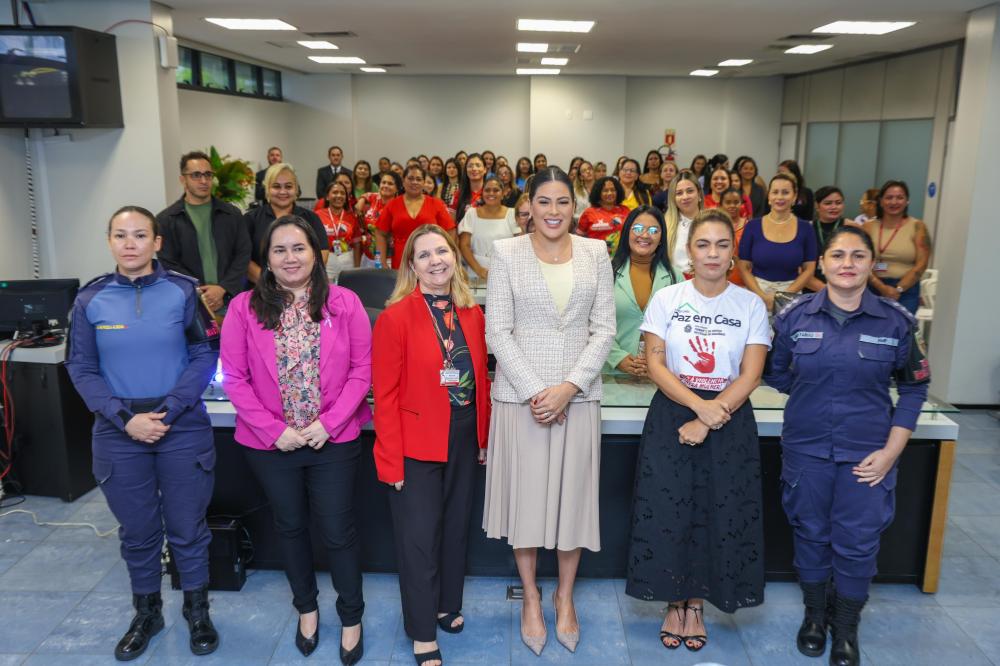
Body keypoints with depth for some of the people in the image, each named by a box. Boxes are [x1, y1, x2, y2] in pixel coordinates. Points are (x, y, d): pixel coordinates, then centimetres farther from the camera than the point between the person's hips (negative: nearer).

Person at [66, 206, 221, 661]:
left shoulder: (183, 291, -4)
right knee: (137, 532, 14)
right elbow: (82, 369, 0)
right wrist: (125, 418, -12)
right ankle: (146, 614, 35)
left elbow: (205, 355, -6)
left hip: (184, 428, -1)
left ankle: (197, 611, 30)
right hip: (118, 434, 2)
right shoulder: (90, 299, 1)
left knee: (187, 527, 8)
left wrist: (168, 411, -15)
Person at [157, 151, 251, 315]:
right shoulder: (165, 220, 3)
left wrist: (223, 288, -11)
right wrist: (201, 295, -11)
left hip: (230, 300, 2)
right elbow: (168, 264, -1)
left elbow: (243, 254, 3)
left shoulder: (232, 214, 9)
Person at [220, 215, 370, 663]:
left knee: (338, 531, 6)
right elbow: (235, 378, -5)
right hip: (270, 443, 2)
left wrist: (329, 423, -14)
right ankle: (306, 608, 40)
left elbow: (362, 370, -6)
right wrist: (274, 430, -12)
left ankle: (351, 619, 28)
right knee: (290, 527, 18)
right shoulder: (244, 307, -5)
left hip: (334, 441, -1)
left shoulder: (344, 303, -6)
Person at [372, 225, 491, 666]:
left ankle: (447, 605, 42)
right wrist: (391, 458, -16)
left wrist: (484, 437, 9)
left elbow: (480, 378, 8)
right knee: (419, 537, 6)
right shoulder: (396, 317, -14)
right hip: (416, 445, -5)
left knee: (456, 528, 20)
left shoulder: (472, 314, 2)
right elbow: (385, 394, -14)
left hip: (463, 441, 5)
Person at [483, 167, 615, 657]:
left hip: (578, 394, 2)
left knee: (573, 495, 10)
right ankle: (531, 597, 29)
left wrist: (569, 387, -10)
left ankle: (565, 595, 32)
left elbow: (604, 330, 1)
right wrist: (534, 391, -12)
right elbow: (498, 331, -5)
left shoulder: (596, 254, 4)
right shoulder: (507, 253, -2)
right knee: (525, 494, 8)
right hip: (520, 394, -1)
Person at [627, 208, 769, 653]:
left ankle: (696, 605, 26)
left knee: (719, 514, 6)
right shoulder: (666, 299, -1)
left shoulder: (750, 305, 0)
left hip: (729, 420, 1)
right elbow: (655, 364, -6)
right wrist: (698, 405, -19)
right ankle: (675, 604, 23)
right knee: (668, 510, 2)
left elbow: (751, 375, -6)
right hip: (670, 415, 0)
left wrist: (709, 420, -17)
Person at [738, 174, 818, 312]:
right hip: (757, 290, 0)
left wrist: (786, 294, -11)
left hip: (791, 292, 0)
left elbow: (809, 269, 1)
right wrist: (762, 296, -14)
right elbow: (744, 268, -3)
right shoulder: (753, 226, -2)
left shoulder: (805, 228, 1)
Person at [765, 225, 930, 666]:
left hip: (867, 454, 0)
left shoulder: (896, 322, -4)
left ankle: (846, 629, 30)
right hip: (806, 448, 1)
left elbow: (913, 389, 1)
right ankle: (815, 615, 36)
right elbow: (777, 375, 8)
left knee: (857, 543, 7)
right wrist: (815, 396, 4)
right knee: (810, 534, 13)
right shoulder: (795, 316, -4)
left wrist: (891, 451, -5)